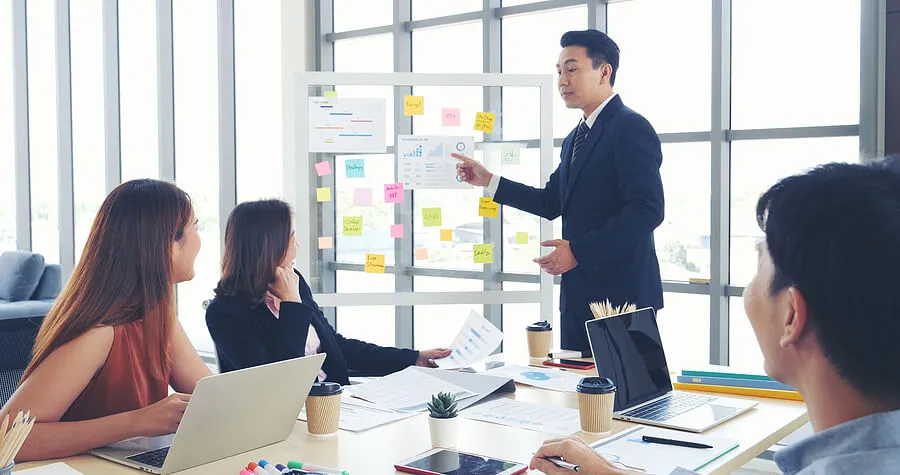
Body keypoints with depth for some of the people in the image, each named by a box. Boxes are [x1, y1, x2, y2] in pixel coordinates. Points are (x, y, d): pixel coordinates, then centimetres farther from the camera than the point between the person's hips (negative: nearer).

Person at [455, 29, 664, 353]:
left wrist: (579, 251, -21)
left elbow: (647, 210, -20)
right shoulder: (576, 138, 18)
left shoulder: (630, 128, -11)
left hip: (620, 292, -9)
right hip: (578, 293, 9)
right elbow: (552, 202, 19)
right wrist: (488, 181, 14)